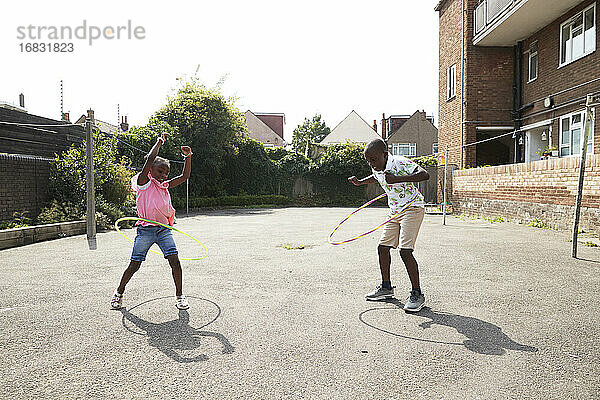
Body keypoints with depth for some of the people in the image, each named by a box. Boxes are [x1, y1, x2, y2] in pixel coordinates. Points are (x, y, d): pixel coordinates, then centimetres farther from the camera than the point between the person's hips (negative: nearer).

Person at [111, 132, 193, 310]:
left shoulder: (165, 187, 14)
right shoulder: (144, 182, -2)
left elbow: (185, 175, 14)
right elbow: (150, 159, -15)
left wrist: (188, 156, 4)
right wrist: (160, 141, -4)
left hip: (164, 230, 4)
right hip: (145, 230, -4)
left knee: (174, 260, -7)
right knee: (134, 265, 5)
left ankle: (179, 295, 6)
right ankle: (119, 292, 29)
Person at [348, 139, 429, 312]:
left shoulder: (400, 163, -22)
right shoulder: (377, 169, 3)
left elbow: (424, 174, -34)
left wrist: (398, 179, -42)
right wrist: (360, 182, 16)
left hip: (412, 208, -9)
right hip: (394, 211, 9)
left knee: (405, 251, -18)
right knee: (382, 247, 9)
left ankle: (417, 294, -5)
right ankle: (386, 287, 25)